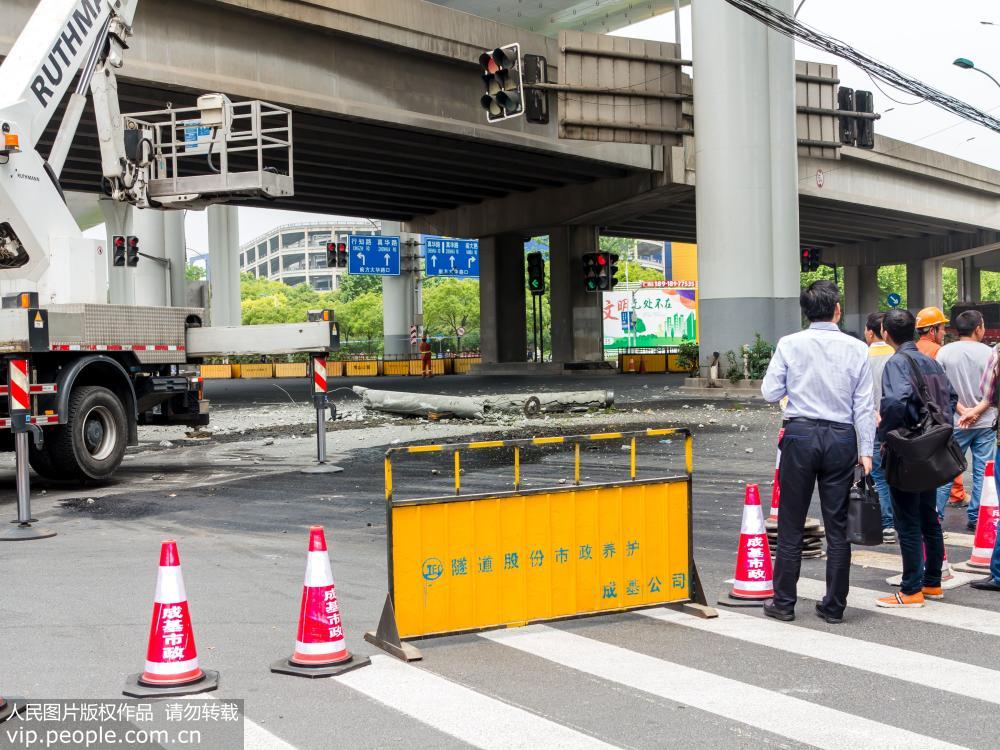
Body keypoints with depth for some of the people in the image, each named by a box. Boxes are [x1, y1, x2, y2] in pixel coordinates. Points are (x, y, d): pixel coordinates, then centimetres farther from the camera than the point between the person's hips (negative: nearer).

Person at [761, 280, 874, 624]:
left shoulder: (789, 345, -3)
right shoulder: (857, 349, 1)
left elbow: (770, 392, -2)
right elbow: (864, 405, 0)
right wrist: (866, 451, 2)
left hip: (800, 435, -1)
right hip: (841, 439, 1)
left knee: (791, 525, 6)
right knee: (838, 527, 7)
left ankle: (783, 603, 12)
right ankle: (834, 606, 13)